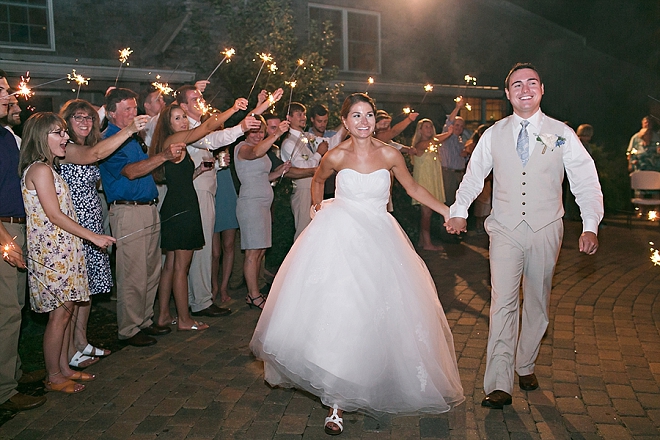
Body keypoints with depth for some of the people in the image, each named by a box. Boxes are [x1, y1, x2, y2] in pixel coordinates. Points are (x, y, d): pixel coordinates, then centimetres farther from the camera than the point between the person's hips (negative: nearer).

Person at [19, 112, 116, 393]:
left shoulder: (48, 168, 16)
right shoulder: (40, 170, -15)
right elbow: (55, 215, -17)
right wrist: (94, 237, -15)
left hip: (63, 249, 10)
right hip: (51, 251, -10)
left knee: (66, 309, 13)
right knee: (59, 314, -2)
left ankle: (63, 368, 24)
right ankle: (54, 377, 10)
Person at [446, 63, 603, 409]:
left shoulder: (562, 134, 1)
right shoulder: (494, 134, 4)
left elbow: (586, 182, -2)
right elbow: (474, 175, 8)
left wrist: (590, 226, -14)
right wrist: (459, 211, -7)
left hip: (545, 230, 1)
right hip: (505, 230, -1)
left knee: (537, 302, 13)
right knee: (503, 304, -8)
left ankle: (525, 365, 33)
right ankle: (499, 385, -4)